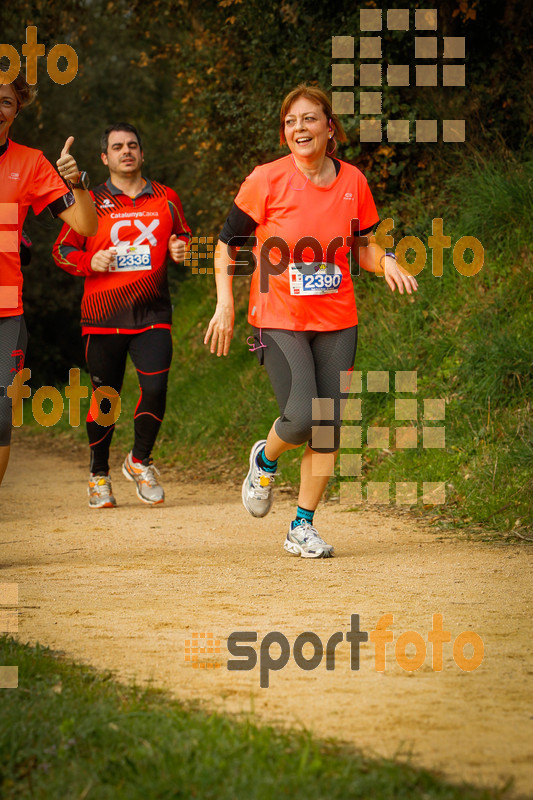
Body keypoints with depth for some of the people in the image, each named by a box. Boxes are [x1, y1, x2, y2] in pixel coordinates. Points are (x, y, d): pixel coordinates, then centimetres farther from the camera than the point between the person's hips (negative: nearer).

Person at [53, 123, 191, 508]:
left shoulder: (166, 199, 10)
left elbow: (183, 236, 22)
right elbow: (62, 249, 8)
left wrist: (181, 249, -1)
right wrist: (90, 262, -12)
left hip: (152, 313, 1)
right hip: (103, 314, -1)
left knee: (155, 387, -13)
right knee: (105, 397, 3)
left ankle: (140, 461, 11)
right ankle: (99, 474, 20)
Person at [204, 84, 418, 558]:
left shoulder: (352, 182, 1)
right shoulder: (267, 181, -8)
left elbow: (363, 247, 12)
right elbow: (227, 244, 0)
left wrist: (385, 262, -10)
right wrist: (225, 305, -7)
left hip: (336, 320, 3)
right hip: (279, 319, -3)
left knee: (329, 428, -1)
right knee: (301, 418, -17)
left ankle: (303, 527, 13)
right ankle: (265, 459, 19)